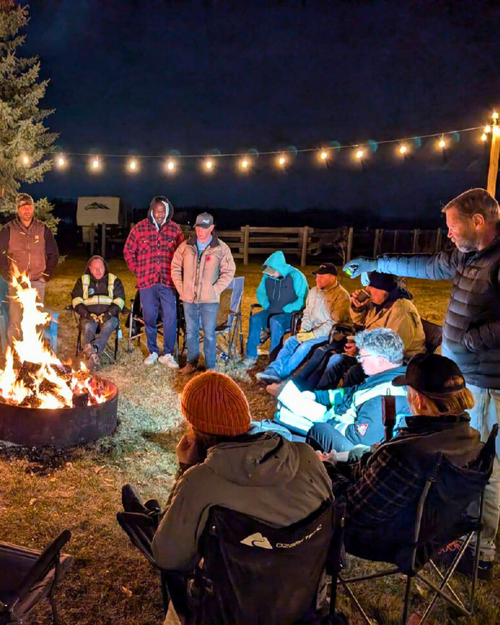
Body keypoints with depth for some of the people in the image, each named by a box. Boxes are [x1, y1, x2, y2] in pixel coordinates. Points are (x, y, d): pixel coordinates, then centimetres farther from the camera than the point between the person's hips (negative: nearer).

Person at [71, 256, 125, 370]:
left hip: (108, 316, 0)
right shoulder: (82, 281, 20)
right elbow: (76, 299, 10)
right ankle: (92, 355, -52)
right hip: (89, 316, 1)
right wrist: (86, 314, -8)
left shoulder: (114, 281, 17)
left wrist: (109, 313, -10)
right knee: (88, 327, -35)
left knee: (109, 325, -37)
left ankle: (94, 348, -54)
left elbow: (119, 299, 7)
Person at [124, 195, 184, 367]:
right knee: (149, 318, 7)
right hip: (146, 281, 0)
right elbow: (128, 251, 9)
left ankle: (168, 354, 8)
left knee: (170, 318, -4)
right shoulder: (139, 228, 1)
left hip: (168, 282, 0)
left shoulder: (175, 229, 3)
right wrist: (137, 270, 4)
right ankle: (152, 352, 22)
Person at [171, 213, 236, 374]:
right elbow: (176, 268, 9)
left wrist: (215, 290, -11)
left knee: (209, 333, 2)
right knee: (191, 332, 14)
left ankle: (210, 367, 14)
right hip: (188, 298, 3)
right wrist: (181, 288, 0)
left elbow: (228, 272, -4)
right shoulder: (185, 246, 2)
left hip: (210, 300, -3)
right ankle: (191, 363, 28)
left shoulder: (221, 249, -5)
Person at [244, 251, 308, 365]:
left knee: (275, 321, -36)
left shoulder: (296, 276, -15)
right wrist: (267, 306, -1)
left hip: (292, 314, -5)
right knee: (255, 319, -22)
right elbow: (260, 292, 17)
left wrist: (285, 309, -19)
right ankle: (250, 356, -18)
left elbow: (303, 298, -17)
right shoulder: (267, 276, 2)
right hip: (272, 312, 6)